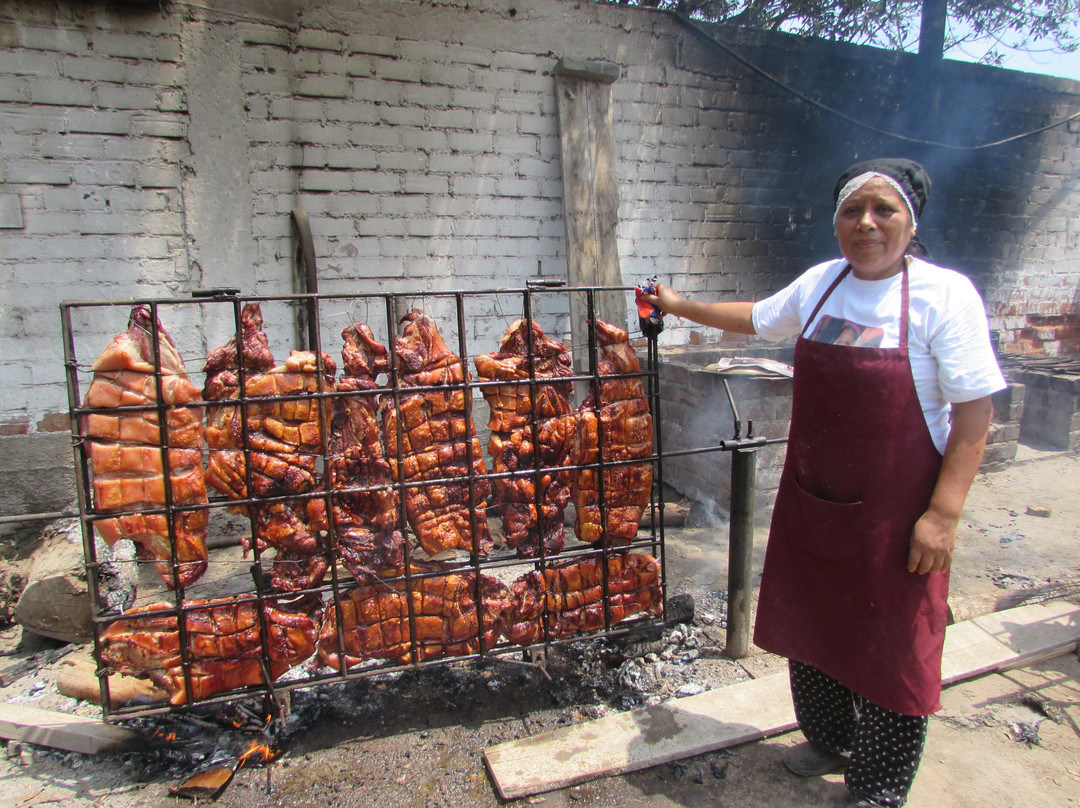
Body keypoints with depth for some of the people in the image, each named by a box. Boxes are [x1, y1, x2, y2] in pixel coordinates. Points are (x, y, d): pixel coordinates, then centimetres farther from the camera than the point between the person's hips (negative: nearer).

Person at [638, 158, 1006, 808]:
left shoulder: (944, 294, -13)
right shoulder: (821, 283, 3)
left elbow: (976, 411, -14)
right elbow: (755, 318, 20)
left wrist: (944, 513, -19)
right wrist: (680, 305, 27)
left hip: (894, 507, -5)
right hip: (812, 497, 6)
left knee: (892, 649, 8)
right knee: (812, 625, 20)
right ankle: (831, 742, 46)